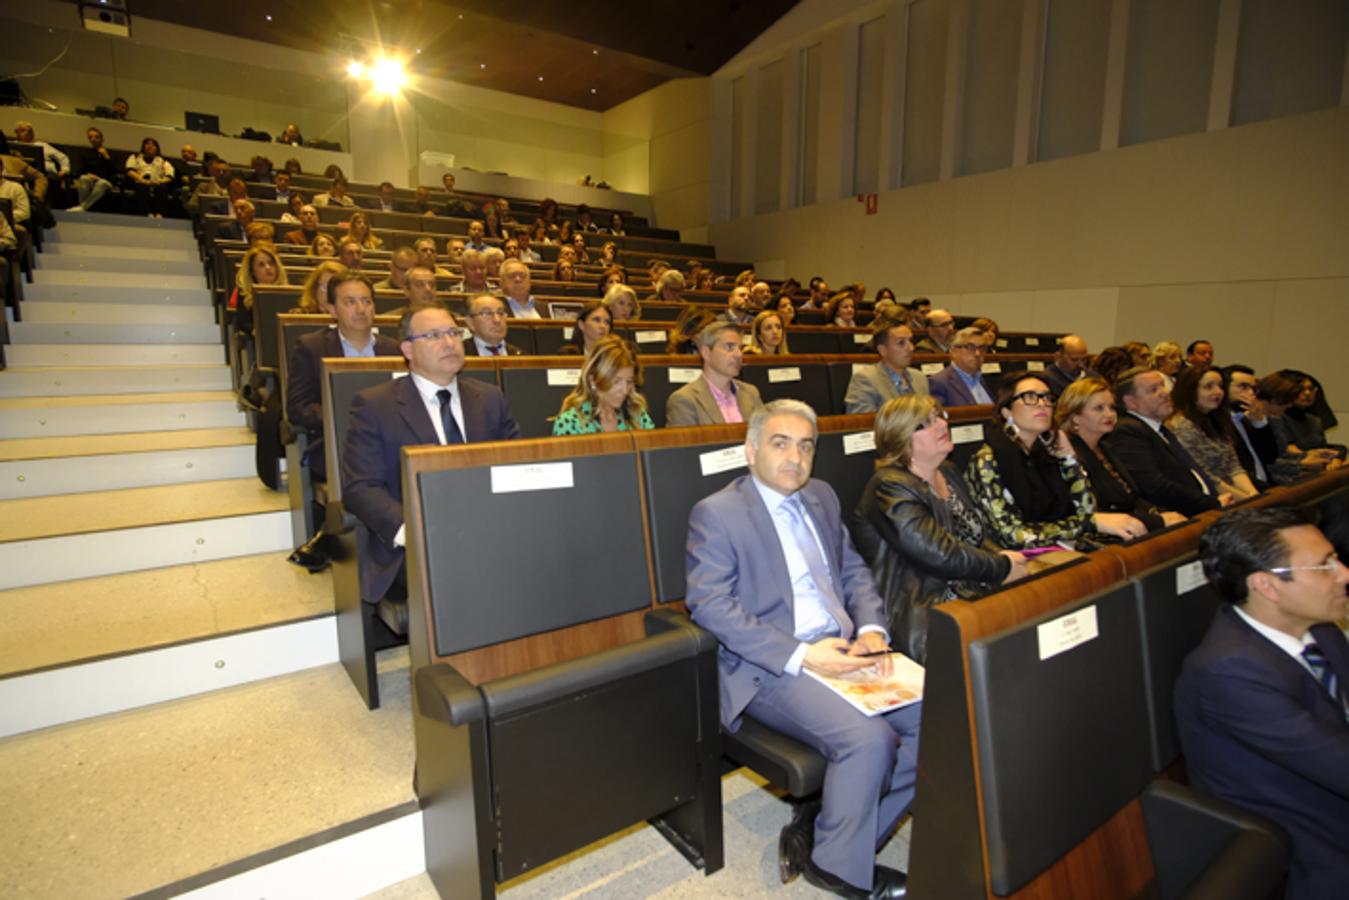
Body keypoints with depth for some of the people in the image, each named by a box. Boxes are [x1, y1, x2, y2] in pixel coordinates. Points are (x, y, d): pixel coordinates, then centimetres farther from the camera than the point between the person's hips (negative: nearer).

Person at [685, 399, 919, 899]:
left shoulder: (822, 497, 14)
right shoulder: (716, 513, -8)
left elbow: (853, 570, 18)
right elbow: (711, 606, -15)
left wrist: (871, 628, -2)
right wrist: (802, 655, -20)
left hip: (843, 651, 7)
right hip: (771, 669, -7)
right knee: (867, 738, -25)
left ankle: (849, 832, 9)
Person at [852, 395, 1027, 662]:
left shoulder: (949, 472, 14)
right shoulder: (890, 488, -16)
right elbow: (941, 555, -23)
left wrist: (1004, 557, -1)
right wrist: (1003, 567, -8)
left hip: (976, 596, 9)